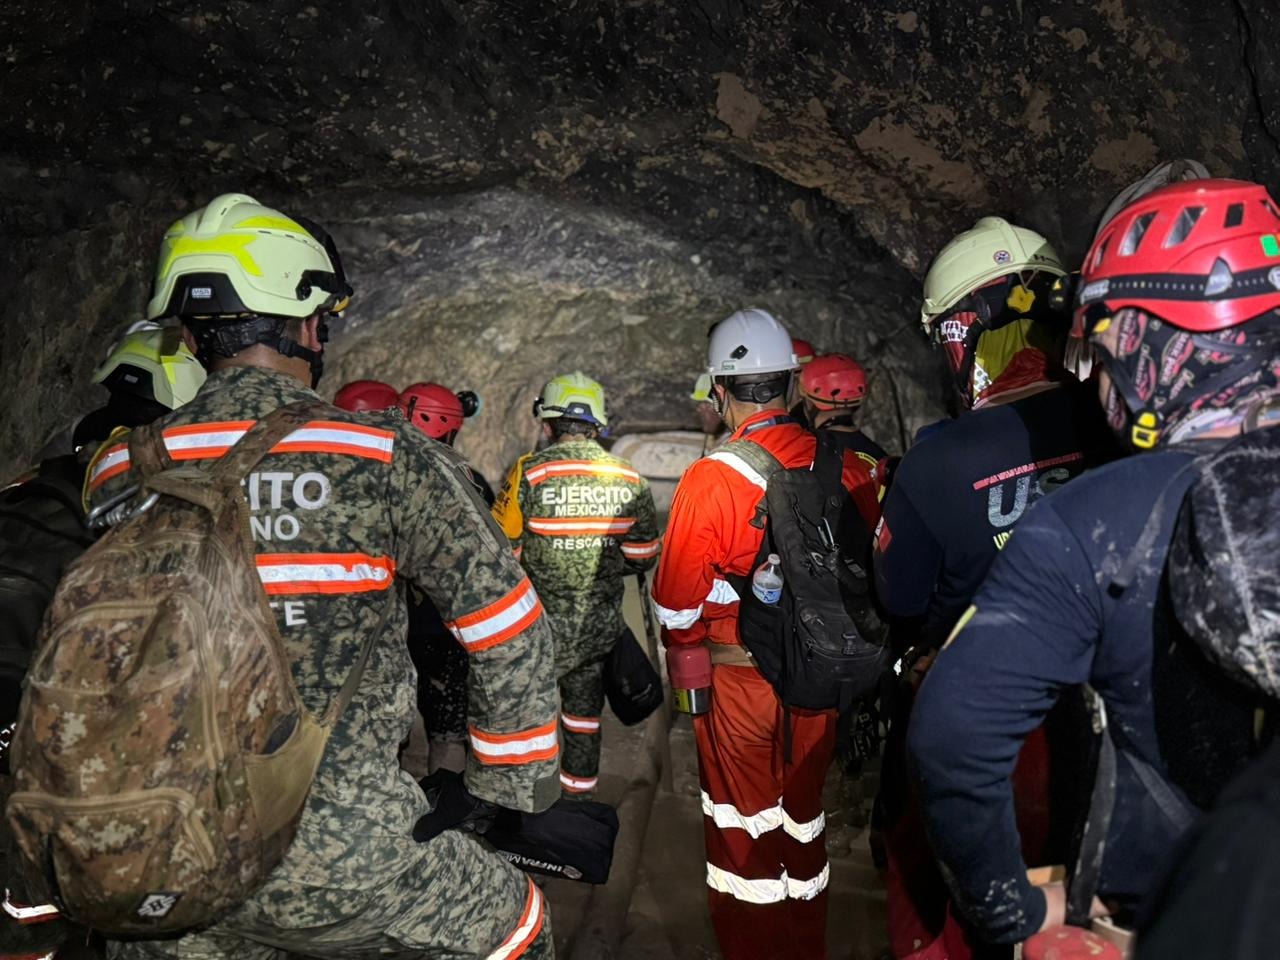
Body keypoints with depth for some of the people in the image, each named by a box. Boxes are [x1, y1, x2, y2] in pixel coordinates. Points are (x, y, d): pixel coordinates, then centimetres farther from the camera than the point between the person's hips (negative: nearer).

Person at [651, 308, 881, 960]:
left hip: (736, 679, -4)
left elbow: (676, 602, -13)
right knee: (803, 820, 21)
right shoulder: (847, 468, -8)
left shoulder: (713, 478, -20)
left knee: (745, 828, 14)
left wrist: (684, 657, 7)